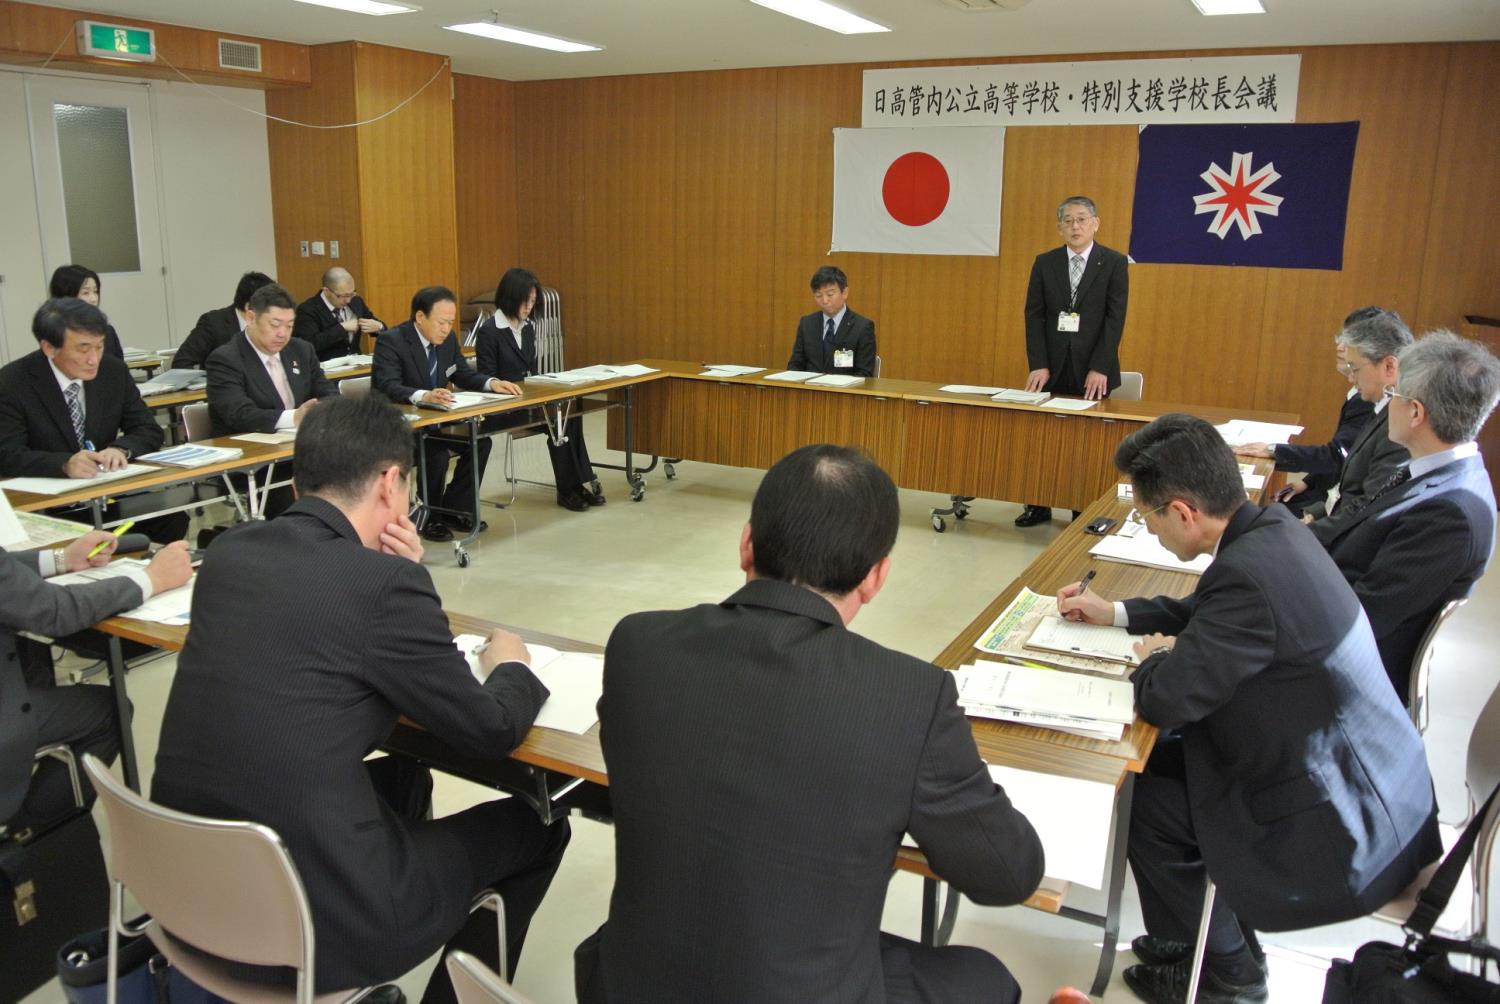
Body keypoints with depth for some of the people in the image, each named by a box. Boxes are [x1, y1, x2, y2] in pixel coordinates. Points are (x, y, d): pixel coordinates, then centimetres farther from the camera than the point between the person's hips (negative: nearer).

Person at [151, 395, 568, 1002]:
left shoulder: (228, 552, 2)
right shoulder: (386, 582, -18)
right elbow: (490, 731, -7)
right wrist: (511, 667, 13)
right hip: (315, 920, -7)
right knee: (532, 826, 14)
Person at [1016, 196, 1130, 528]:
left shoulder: (1114, 263, 0)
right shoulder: (1044, 263, 6)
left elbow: (1115, 318, -6)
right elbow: (1034, 316, 1)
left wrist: (1099, 368, -14)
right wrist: (1038, 365, -9)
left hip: (1093, 371, -2)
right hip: (1052, 369, 2)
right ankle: (1039, 506, 16)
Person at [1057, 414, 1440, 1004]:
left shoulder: (1252, 574, -31)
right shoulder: (1273, 528, -2)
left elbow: (1165, 700, -26)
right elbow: (1209, 613, 17)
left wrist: (1156, 659, -5)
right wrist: (1113, 613, 17)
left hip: (1343, 833, -9)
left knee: (1142, 794, 1)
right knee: (1163, 758, 15)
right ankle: (1220, 940, 33)